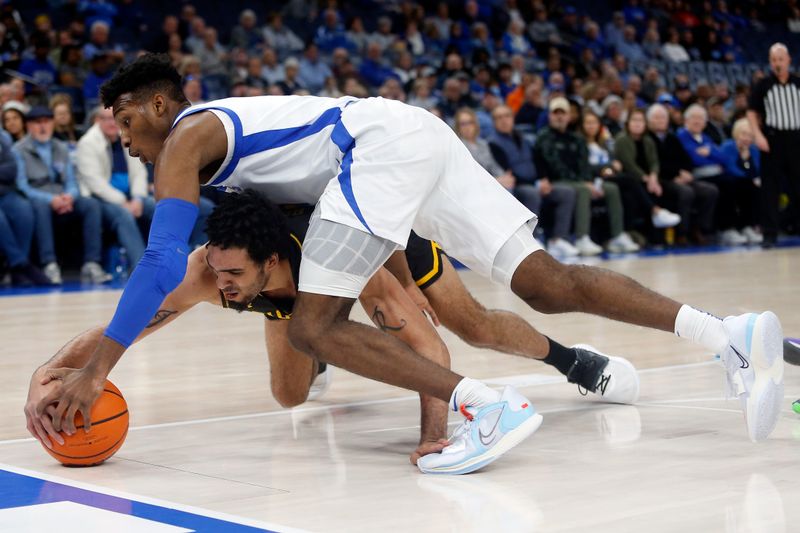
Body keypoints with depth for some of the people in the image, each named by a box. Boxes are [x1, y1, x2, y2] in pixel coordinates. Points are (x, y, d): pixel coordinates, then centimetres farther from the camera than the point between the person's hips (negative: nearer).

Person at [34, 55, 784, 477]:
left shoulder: (183, 140, 2)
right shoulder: (221, 131, 29)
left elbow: (163, 264, -10)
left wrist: (96, 370, -11)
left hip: (386, 142, -9)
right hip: (422, 136, 9)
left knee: (313, 327, -10)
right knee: (546, 282, -1)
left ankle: (487, 408, -24)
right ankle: (732, 335, -12)